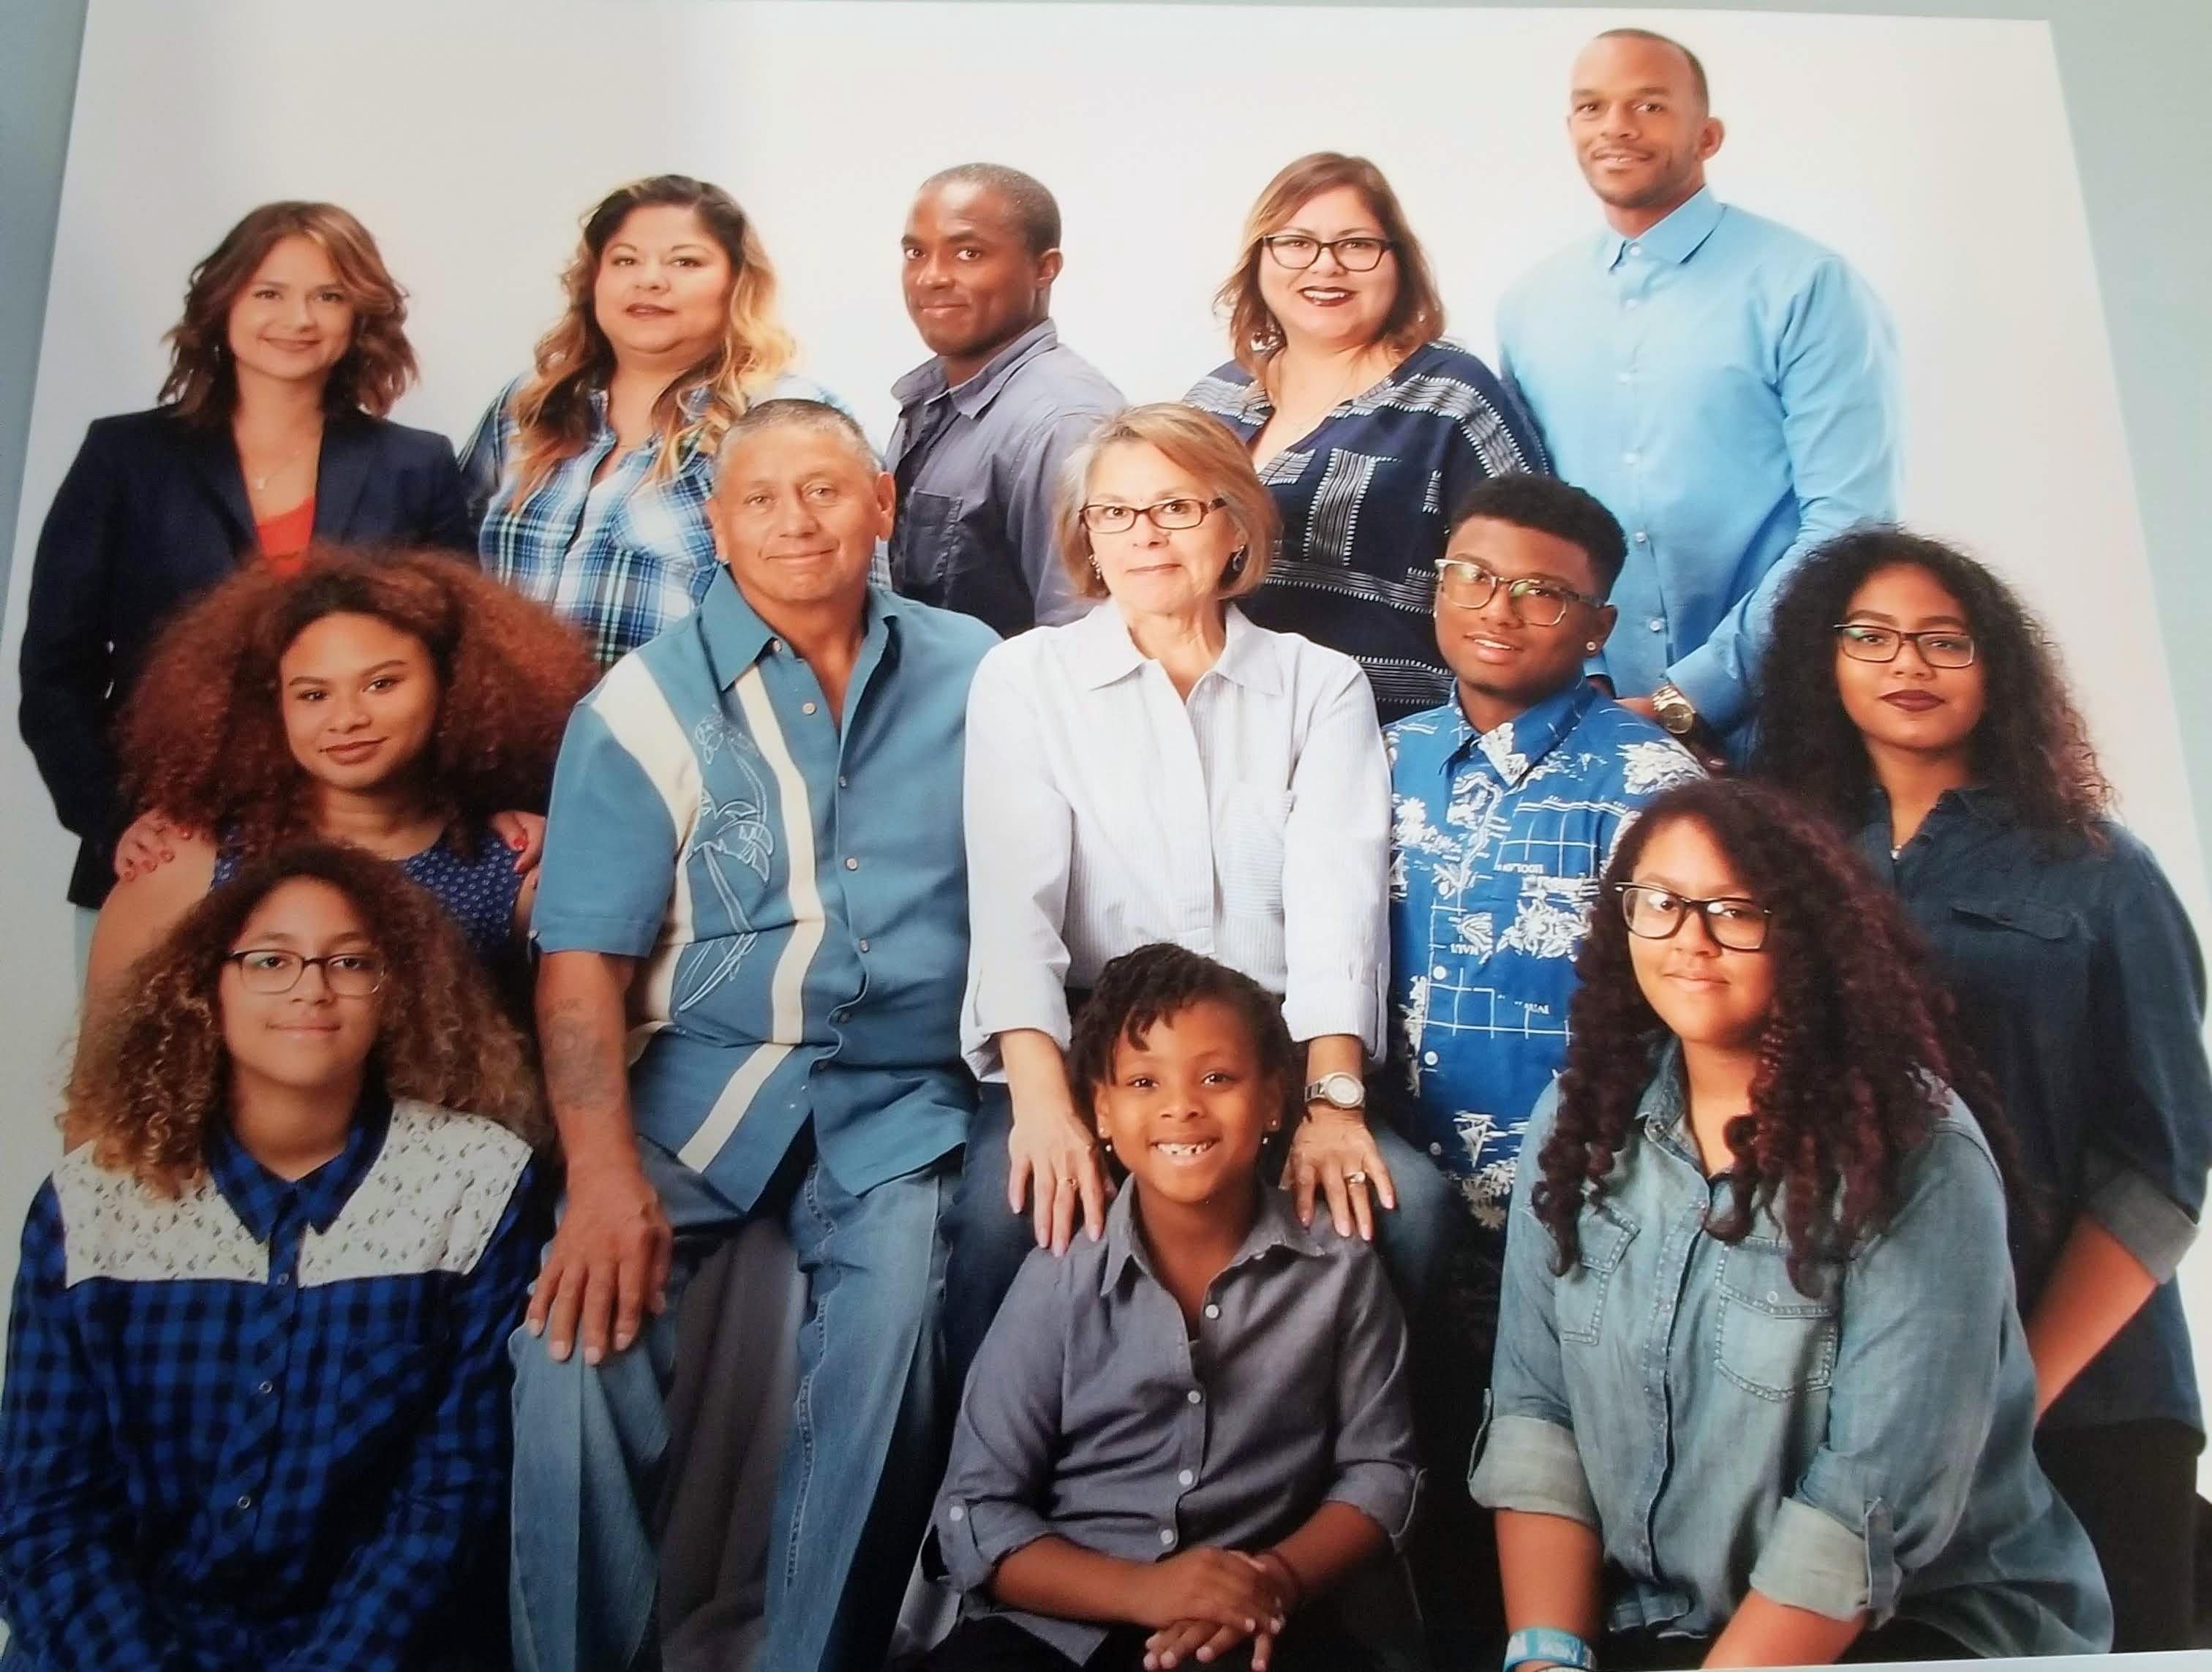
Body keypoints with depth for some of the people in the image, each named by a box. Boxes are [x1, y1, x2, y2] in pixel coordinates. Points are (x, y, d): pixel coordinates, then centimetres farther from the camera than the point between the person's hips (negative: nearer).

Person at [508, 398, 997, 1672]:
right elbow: (583, 955, -6)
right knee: (582, 1325, -20)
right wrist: (607, 1174, -18)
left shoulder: (971, 671, 6)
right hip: (698, 1079, 0)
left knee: (890, 1338, -21)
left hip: (902, 1099, 1)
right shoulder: (648, 703, 0)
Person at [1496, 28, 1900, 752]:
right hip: (1588, 727, 3)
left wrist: (1689, 700, -16)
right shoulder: (1528, 306, 7)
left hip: (1770, 727, -3)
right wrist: (1581, 691, -4)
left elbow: (1848, 530, -12)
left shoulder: (1806, 286, -7)